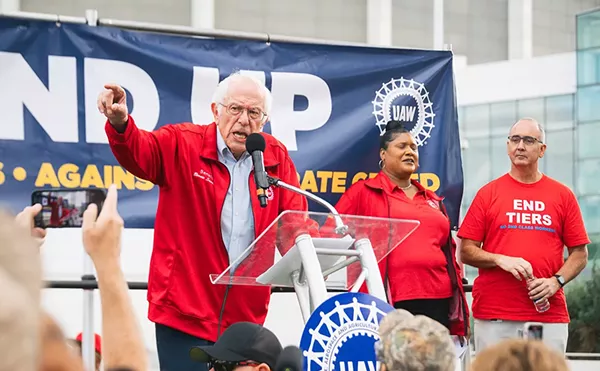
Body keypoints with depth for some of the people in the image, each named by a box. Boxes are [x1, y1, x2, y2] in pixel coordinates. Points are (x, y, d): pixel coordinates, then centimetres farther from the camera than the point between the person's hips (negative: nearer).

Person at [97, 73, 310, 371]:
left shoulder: (276, 157, 7)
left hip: (247, 316, 4)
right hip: (184, 312, -4)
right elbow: (138, 152, -20)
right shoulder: (181, 145, -3)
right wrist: (120, 124, -43)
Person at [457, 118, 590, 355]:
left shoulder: (563, 195, 10)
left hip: (549, 315, 1)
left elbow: (579, 254, 10)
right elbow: (466, 252, 6)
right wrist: (500, 260, -11)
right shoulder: (488, 193, 8)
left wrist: (556, 281, -6)